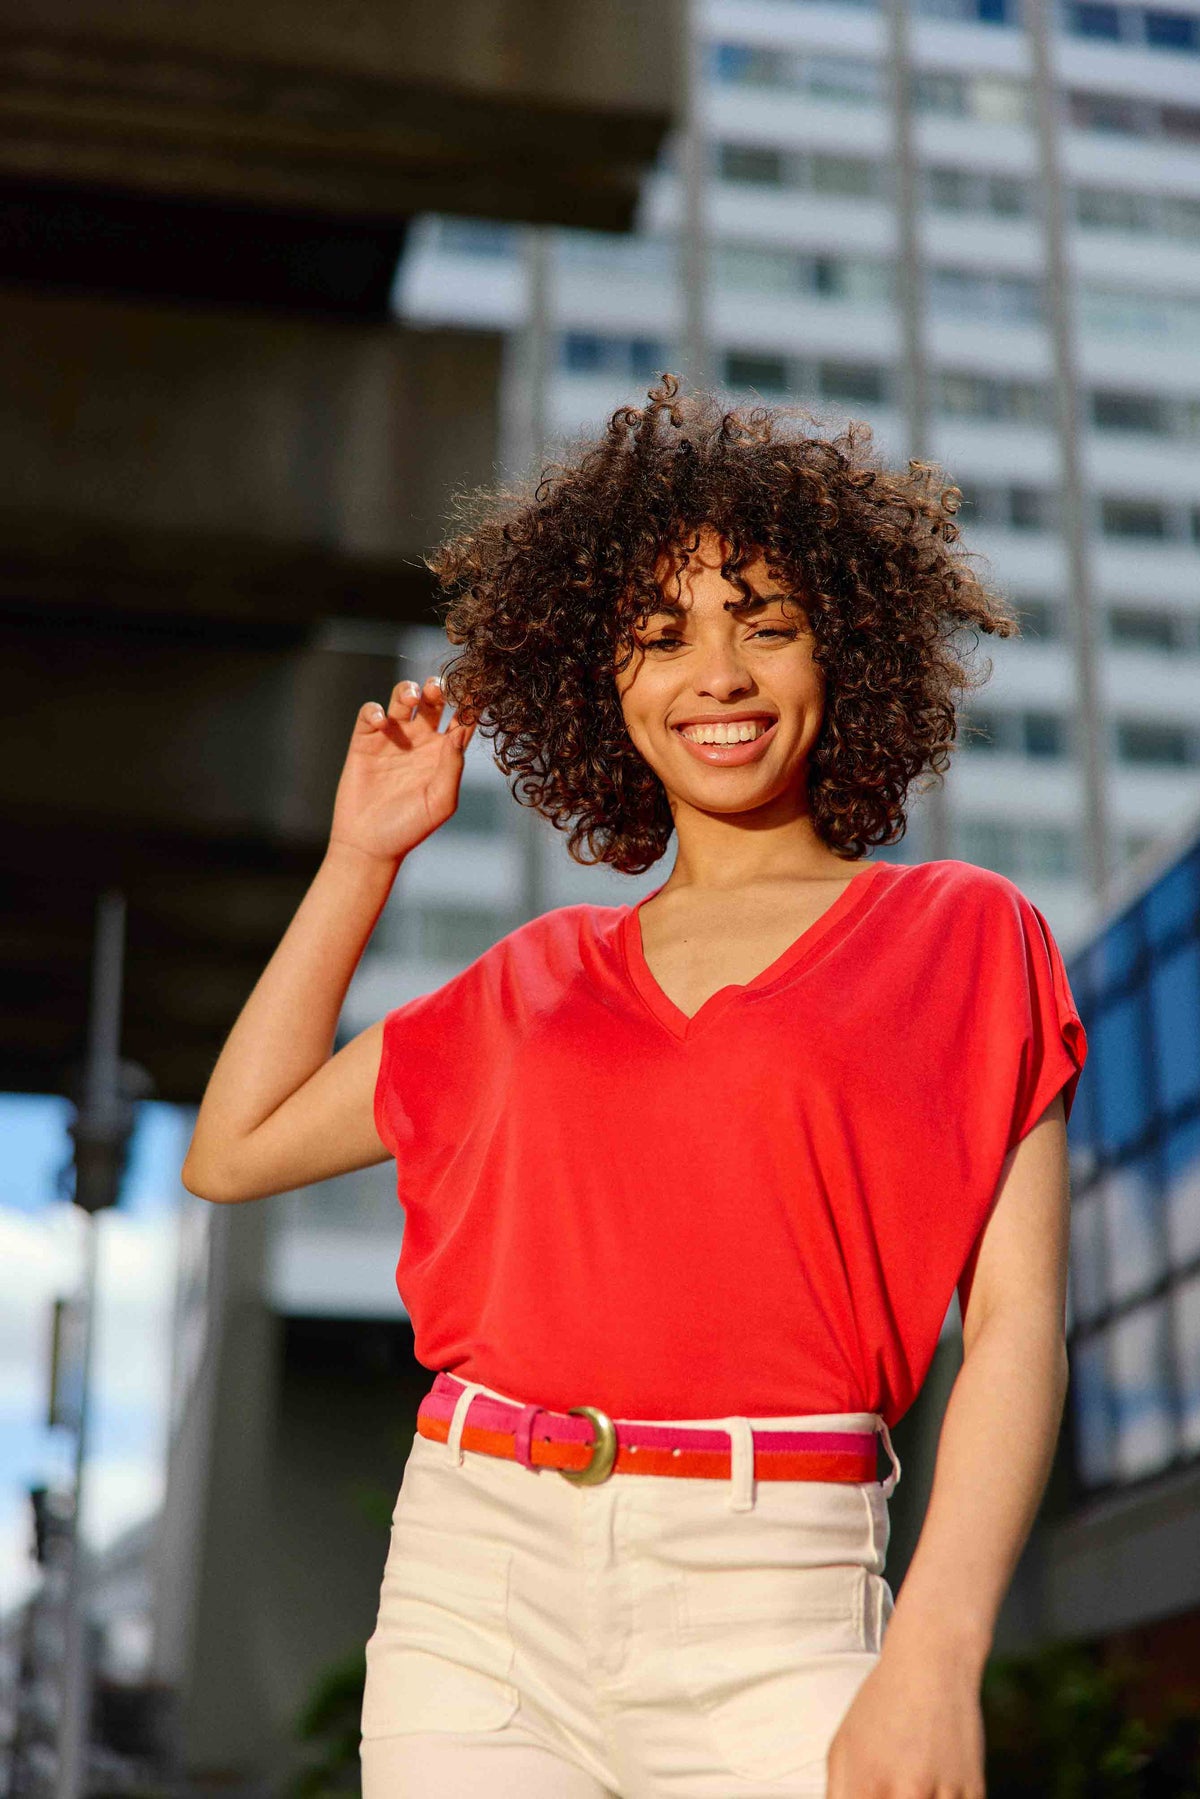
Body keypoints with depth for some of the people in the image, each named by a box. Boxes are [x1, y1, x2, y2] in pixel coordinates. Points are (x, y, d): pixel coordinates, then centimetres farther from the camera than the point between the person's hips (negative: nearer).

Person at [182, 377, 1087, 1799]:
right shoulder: (543, 979, 15)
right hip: (480, 1577, 3)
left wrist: (935, 1658, -15)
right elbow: (231, 1151, 17)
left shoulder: (962, 936, 6)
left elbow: (1016, 1325, -3)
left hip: (775, 1606, -2)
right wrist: (361, 860, 15)